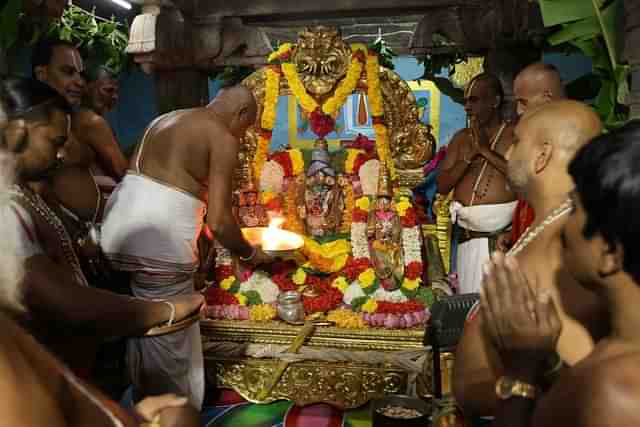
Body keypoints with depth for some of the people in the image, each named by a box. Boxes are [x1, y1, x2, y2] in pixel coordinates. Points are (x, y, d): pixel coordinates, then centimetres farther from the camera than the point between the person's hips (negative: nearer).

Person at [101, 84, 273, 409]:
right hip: (160, 240, -8)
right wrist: (249, 253, 8)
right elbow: (218, 222, -11)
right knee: (168, 337, 10)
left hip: (117, 228, 8)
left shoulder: (164, 119, 20)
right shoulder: (223, 139, -4)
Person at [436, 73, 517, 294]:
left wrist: (486, 150, -10)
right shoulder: (461, 138, 15)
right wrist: (469, 156, -4)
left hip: (503, 238, -4)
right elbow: (442, 186, 9)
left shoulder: (516, 134, 2)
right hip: (468, 239, 4)